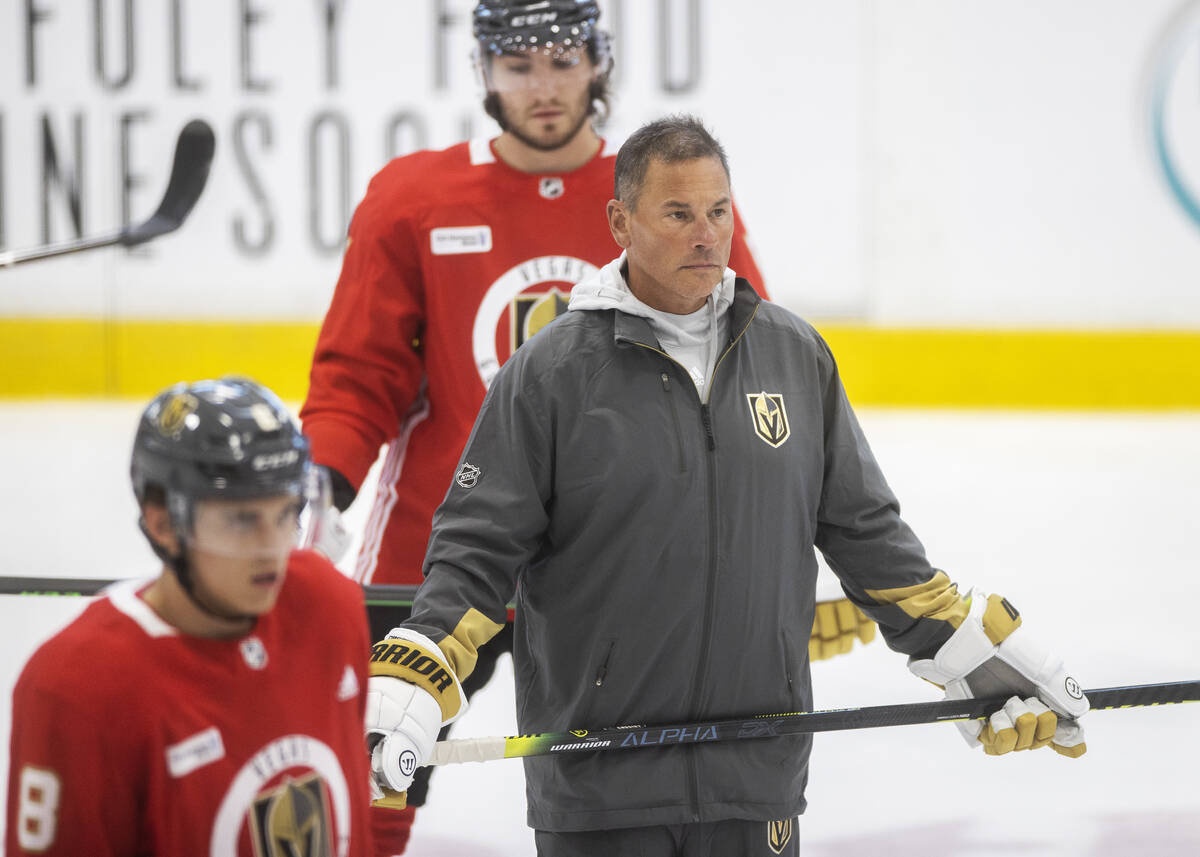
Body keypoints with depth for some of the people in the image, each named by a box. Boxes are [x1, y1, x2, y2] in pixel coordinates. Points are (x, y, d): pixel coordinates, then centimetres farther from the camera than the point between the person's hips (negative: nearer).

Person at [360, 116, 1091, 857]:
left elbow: (863, 531, 15)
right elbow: (477, 551, -4)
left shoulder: (797, 355, 7)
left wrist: (978, 652, 12)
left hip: (757, 783, 3)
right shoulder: (552, 371, -5)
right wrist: (407, 690, -16)